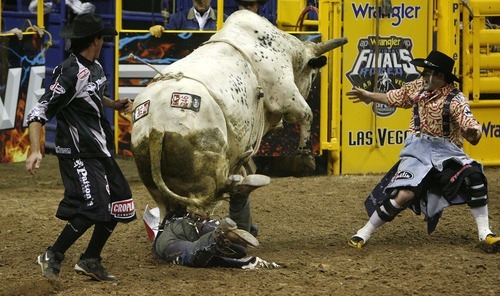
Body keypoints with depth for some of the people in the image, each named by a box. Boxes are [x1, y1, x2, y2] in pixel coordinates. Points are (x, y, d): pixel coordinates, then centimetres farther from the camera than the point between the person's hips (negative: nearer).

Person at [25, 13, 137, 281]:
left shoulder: (95, 67, 8)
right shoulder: (70, 74, -20)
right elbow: (38, 113, -22)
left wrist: (115, 105, 13)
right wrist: (35, 151, -33)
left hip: (101, 150, 10)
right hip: (78, 154, -10)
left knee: (118, 204, 12)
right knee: (93, 206, -20)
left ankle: (90, 261, 22)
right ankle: (53, 257, -7)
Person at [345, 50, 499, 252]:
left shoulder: (455, 99, -14)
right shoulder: (417, 87, 0)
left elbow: (471, 128, -25)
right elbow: (395, 98, 20)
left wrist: (473, 133, -49)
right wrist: (368, 96, 30)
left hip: (446, 152, -2)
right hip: (418, 150, 2)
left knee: (474, 177, -26)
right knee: (403, 195, -17)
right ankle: (364, 234, -3)